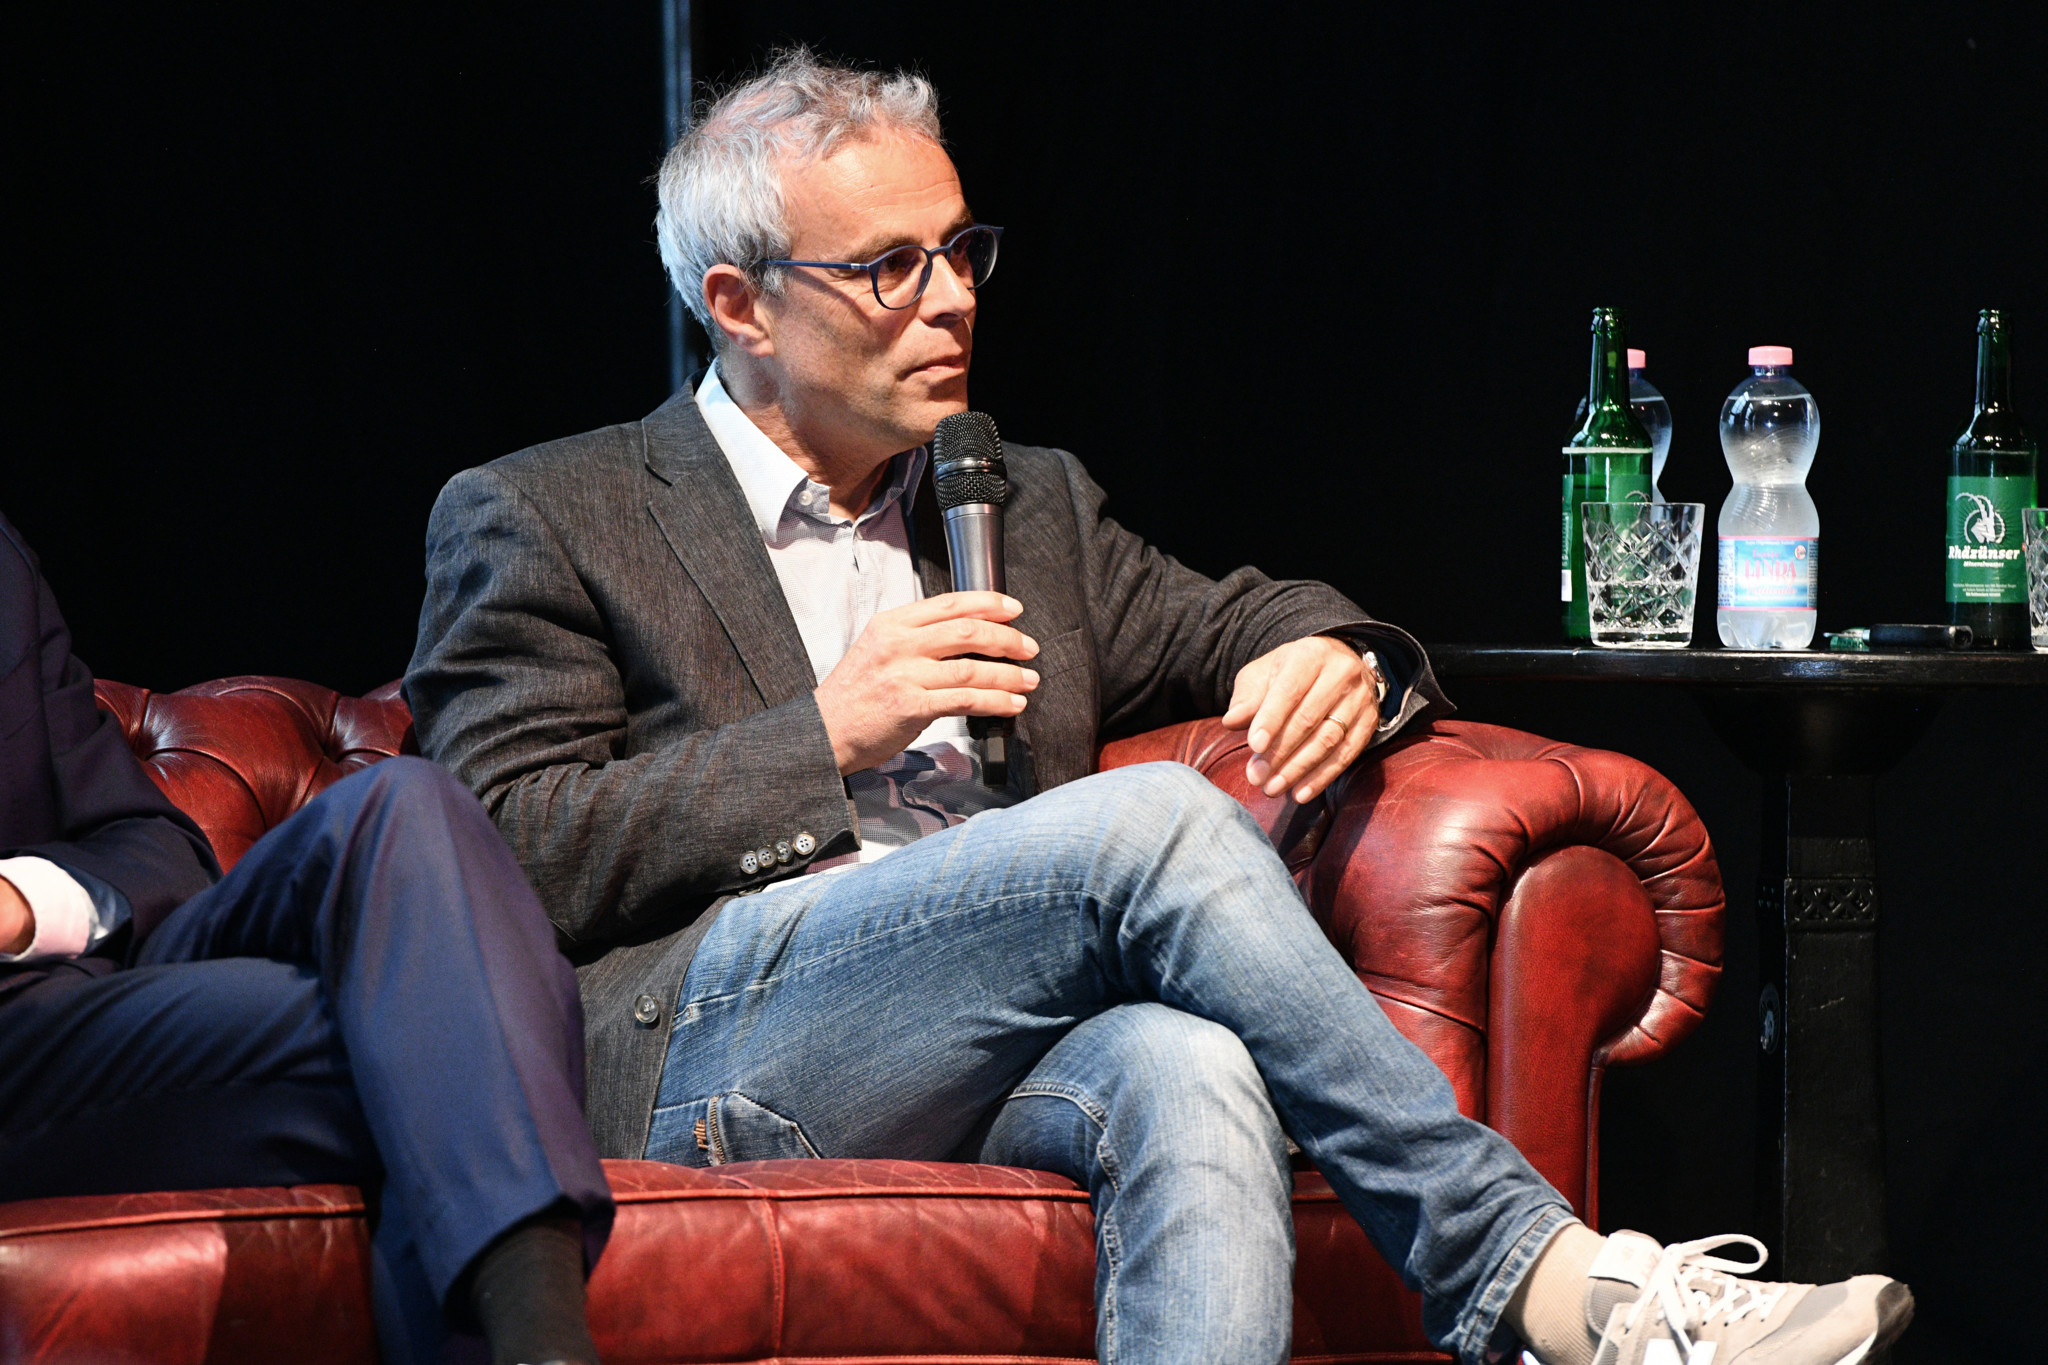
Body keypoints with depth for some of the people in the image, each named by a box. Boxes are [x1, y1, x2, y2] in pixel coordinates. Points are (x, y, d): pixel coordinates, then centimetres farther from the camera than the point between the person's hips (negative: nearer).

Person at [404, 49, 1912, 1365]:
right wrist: (826, 735, -8)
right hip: (713, 1044, -4)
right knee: (1157, 823, -28)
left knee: (1194, 1071, -35)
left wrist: (1330, 657, 4)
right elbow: (503, 855, 0)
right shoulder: (539, 522, 10)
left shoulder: (1031, 504, 27)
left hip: (1007, 1059, 4)